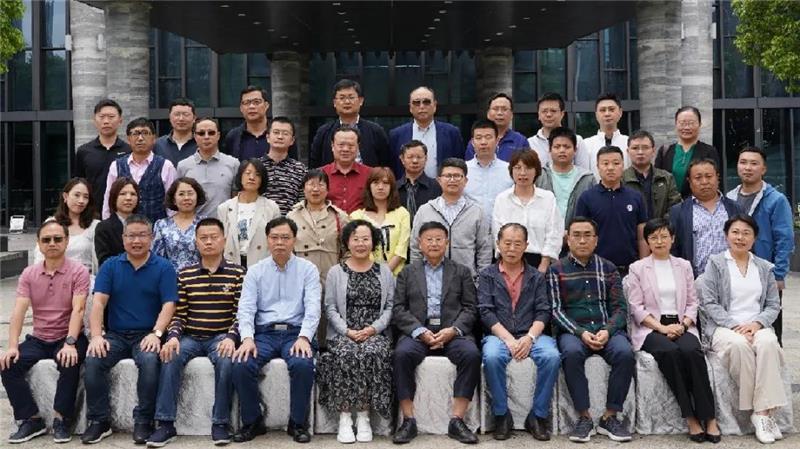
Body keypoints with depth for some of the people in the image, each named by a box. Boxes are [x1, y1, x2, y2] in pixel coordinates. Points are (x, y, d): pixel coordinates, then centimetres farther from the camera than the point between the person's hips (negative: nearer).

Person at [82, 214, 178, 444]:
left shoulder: (164, 267, 3)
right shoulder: (110, 266, 9)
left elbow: (168, 305, -5)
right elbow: (99, 302, -1)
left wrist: (156, 333, -21)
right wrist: (96, 335, -15)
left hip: (147, 335, -2)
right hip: (115, 334, 3)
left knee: (150, 361, -32)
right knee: (93, 361, -24)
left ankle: (143, 421, -15)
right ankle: (99, 420, -8)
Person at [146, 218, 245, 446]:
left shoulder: (237, 273, 3)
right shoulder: (185, 275, 10)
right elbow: (178, 314, 5)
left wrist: (231, 337, -21)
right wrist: (173, 336, -14)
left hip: (221, 336, -2)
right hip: (190, 336, 2)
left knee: (226, 361, -33)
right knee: (169, 357, -27)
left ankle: (220, 423, -18)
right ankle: (166, 424, -20)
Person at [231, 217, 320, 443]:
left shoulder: (308, 269, 6)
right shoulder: (255, 271, 11)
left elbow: (313, 307, -4)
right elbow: (246, 308, 2)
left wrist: (303, 337, -21)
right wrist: (247, 338, -17)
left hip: (295, 332, -1)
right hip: (263, 332, 2)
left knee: (303, 364, -32)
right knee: (241, 365, -26)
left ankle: (298, 423, -9)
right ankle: (252, 422, -3)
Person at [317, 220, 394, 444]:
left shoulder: (384, 271, 14)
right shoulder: (336, 272, 12)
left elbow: (390, 307, 7)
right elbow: (330, 308, 5)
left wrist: (372, 329, -9)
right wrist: (347, 331, -10)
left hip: (375, 333, 0)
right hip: (343, 333, 0)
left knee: (373, 354, -33)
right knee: (345, 355, -33)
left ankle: (364, 416, -24)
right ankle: (344, 417, -26)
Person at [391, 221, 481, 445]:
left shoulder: (462, 272, 17)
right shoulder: (407, 272, 16)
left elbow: (469, 309, 8)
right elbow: (398, 309, 6)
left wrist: (453, 330, -11)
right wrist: (420, 331, -11)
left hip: (452, 331, 0)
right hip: (417, 331, 0)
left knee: (471, 354, -30)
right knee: (402, 354, -31)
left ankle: (457, 420, -22)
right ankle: (408, 421, -22)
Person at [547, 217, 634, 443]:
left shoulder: (608, 268, 15)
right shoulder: (556, 270, 9)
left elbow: (620, 307, 8)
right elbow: (555, 310, 1)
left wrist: (607, 331, -12)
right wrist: (581, 333, -15)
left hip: (607, 329, 2)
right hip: (573, 330, -2)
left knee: (625, 353, -29)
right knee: (572, 353, -35)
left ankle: (610, 417, -15)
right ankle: (584, 417, -21)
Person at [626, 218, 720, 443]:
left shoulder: (684, 266, 17)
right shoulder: (637, 268, 8)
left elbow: (692, 302, 12)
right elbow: (636, 307, -1)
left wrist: (683, 324, -8)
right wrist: (661, 327, -13)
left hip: (681, 326, 2)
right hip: (650, 328, -2)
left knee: (692, 351, -31)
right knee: (670, 352, -34)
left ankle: (709, 418, -28)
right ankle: (690, 417, -28)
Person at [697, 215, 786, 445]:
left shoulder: (764, 268, 18)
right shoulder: (715, 263, 7)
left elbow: (773, 305, 12)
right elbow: (709, 303, -2)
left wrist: (756, 323, -9)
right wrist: (735, 326, -14)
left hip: (757, 327, 3)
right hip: (723, 327, -2)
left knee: (768, 343, -33)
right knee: (739, 345, -36)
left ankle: (764, 411, -32)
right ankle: (759, 412, -25)